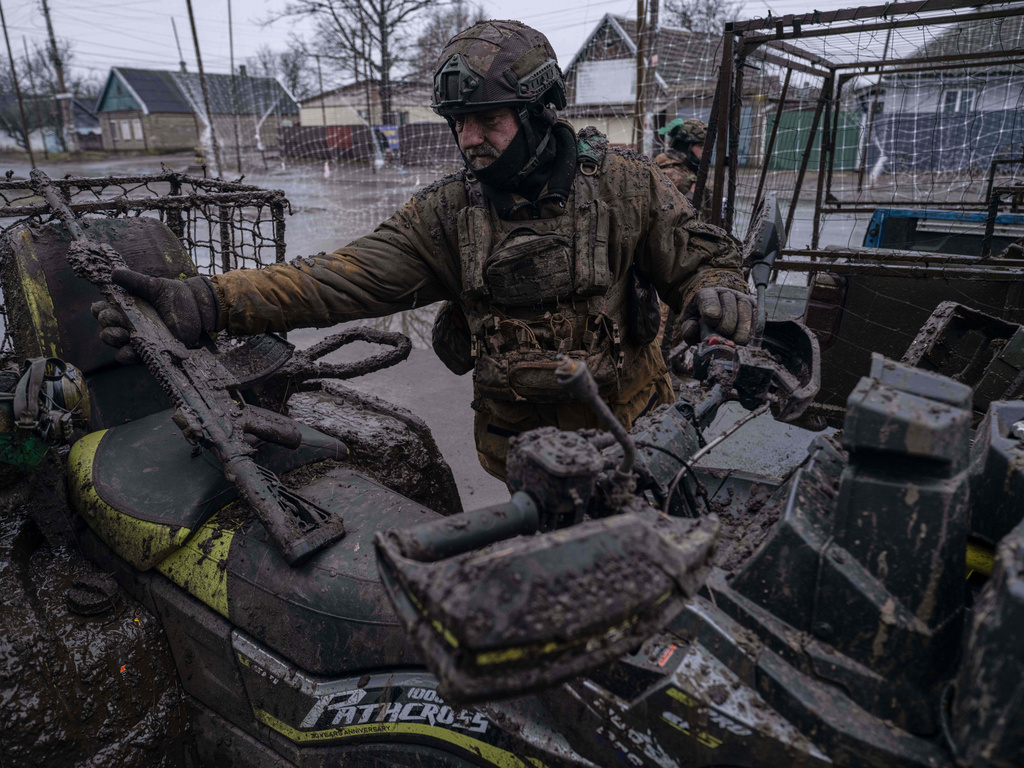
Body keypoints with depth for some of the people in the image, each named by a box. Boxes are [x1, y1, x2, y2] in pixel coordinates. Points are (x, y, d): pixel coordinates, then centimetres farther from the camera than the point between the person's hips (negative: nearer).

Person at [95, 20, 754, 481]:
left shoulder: (624, 185, -10)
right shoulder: (447, 212, -8)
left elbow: (700, 254, -1)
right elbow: (347, 276, -17)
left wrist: (718, 292, -26)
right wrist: (206, 303, -28)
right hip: (522, 448, 1)